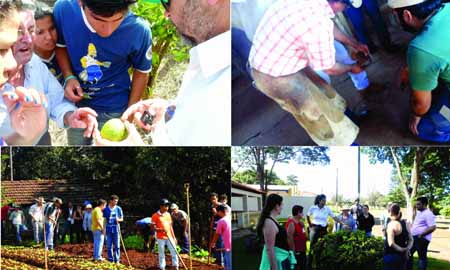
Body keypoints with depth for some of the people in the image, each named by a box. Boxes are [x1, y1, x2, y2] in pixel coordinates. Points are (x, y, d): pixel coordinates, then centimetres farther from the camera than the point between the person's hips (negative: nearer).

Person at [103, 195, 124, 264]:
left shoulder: (118, 209, 3)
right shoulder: (106, 209, 4)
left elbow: (122, 219, 8)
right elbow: (104, 219, 8)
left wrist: (118, 220, -14)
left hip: (116, 229, -1)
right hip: (108, 229, 1)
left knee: (117, 245, -1)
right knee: (109, 245, 4)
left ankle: (117, 260, 5)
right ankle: (110, 259, 13)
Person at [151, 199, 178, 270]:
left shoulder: (168, 214, 10)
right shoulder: (155, 216, -7)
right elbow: (153, 227, -7)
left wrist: (174, 237, 12)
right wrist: (161, 229, -23)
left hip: (169, 237, 5)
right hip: (160, 238, -5)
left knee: (174, 252, 2)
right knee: (161, 254, 3)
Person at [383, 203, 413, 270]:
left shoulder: (392, 224, -18)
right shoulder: (405, 223, 4)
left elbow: (391, 243, -26)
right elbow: (411, 240, 9)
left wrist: (402, 250, -14)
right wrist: (407, 249, -4)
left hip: (391, 256, -7)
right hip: (402, 256, 7)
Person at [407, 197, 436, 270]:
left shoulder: (428, 214, -17)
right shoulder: (419, 212, 14)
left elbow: (433, 227, -24)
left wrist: (421, 235, -22)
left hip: (422, 239, -10)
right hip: (414, 237, 10)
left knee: (422, 257, 0)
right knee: (408, 254, 16)